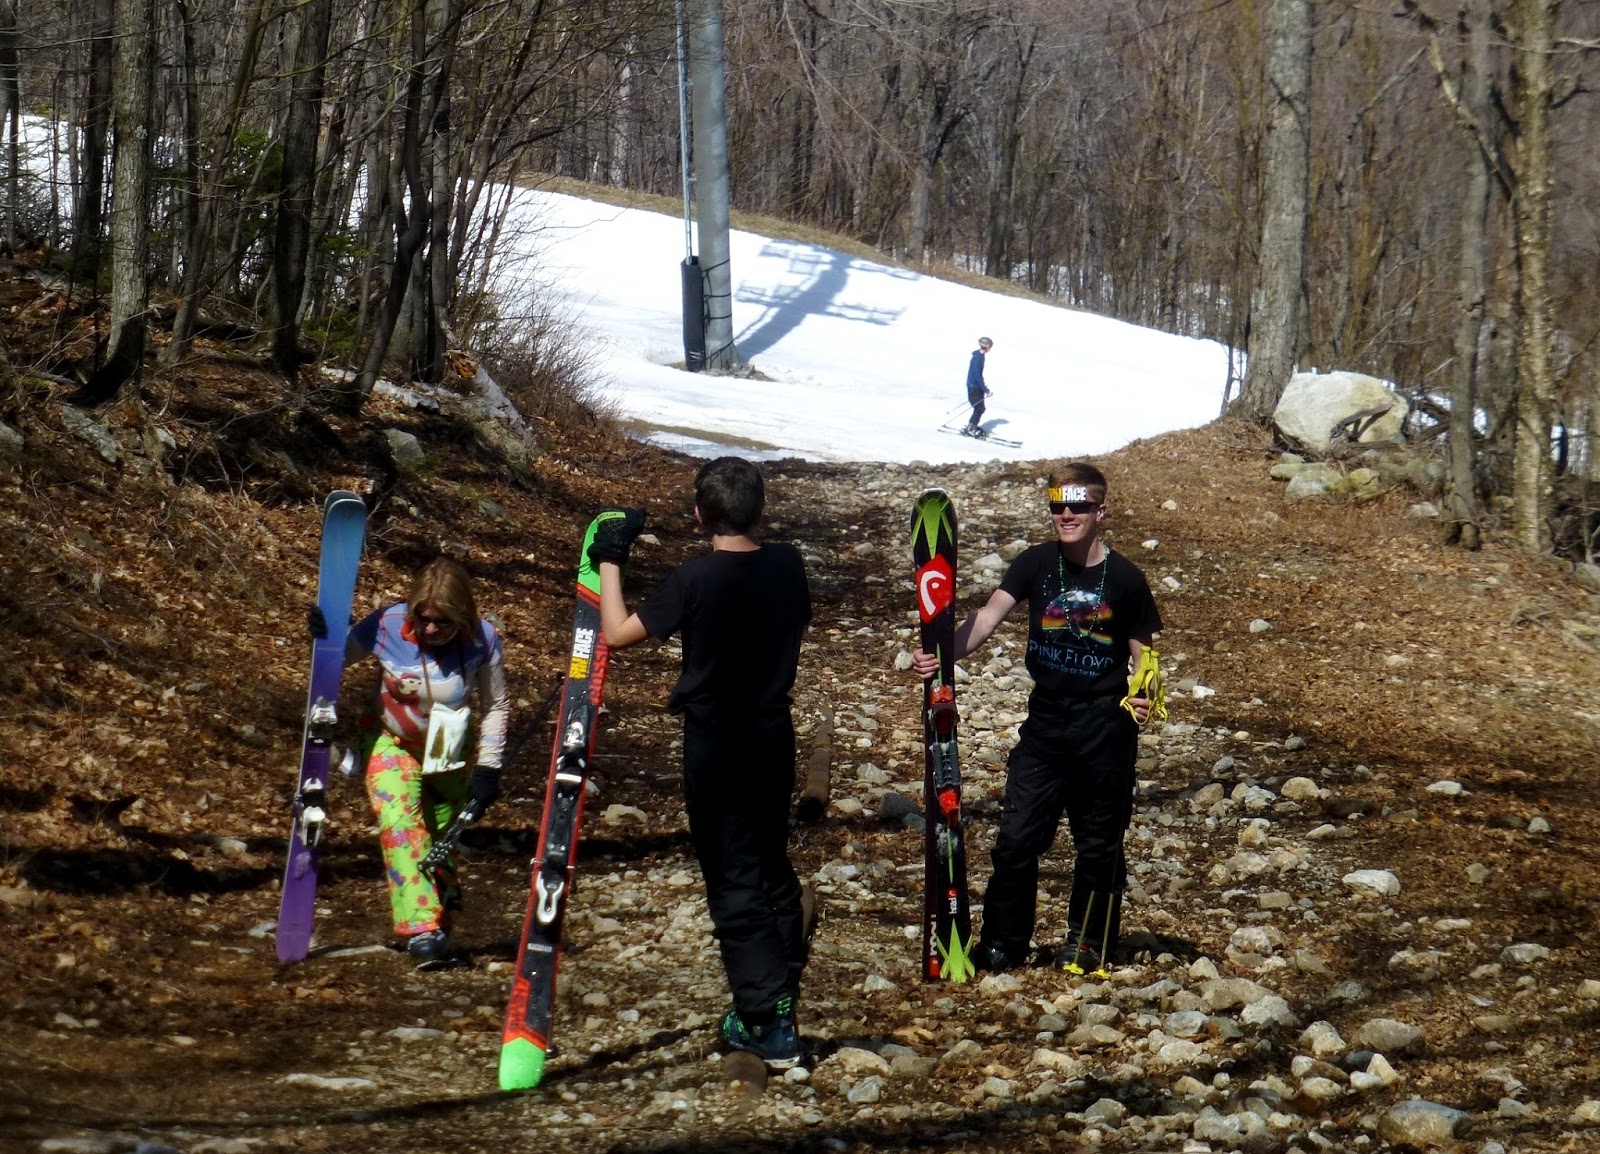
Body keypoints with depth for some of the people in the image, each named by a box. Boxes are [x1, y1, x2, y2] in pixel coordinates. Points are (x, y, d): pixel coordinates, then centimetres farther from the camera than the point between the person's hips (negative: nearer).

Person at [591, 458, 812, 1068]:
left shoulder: (696, 577, -19)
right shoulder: (787, 565, -4)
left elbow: (619, 633, -11)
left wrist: (609, 563, 0)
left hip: (716, 747, -5)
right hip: (773, 737, 5)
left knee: (733, 882, -1)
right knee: (772, 870, 17)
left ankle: (769, 1024, -4)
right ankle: (776, 1004, 26)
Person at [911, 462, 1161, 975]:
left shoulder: (1124, 578, -5)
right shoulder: (1036, 564, -1)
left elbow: (1142, 653, 1)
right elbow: (990, 615, -13)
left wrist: (1142, 698, -19)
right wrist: (943, 654, -29)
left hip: (1105, 726, -2)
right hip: (1045, 721, 2)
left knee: (1099, 843, 8)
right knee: (1017, 836, -1)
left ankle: (1088, 943, 23)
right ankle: (1003, 942, 13)